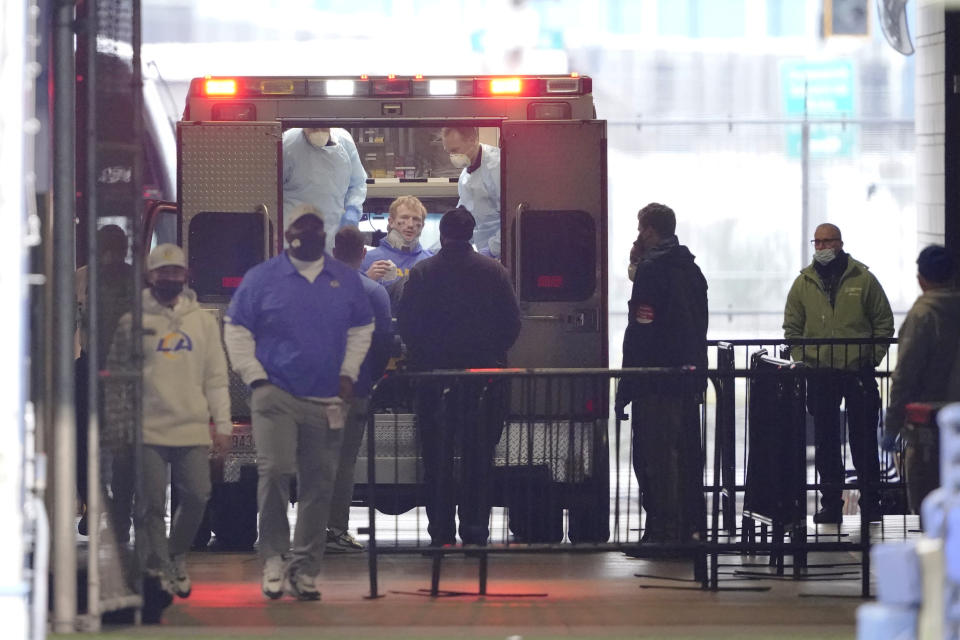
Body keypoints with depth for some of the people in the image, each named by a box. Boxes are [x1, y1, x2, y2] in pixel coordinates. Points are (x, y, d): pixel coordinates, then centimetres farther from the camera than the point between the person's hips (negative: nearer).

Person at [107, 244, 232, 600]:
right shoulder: (133, 322, 5)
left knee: (197, 496, -6)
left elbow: (216, 377, 13)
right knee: (152, 504, -4)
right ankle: (157, 570, 5)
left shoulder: (202, 321, 12)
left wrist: (222, 425, 5)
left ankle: (177, 555, 17)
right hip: (148, 430, -2)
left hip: (193, 429, 2)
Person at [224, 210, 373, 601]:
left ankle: (303, 569, 10)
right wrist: (255, 377, -3)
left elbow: (361, 329, 19)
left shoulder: (346, 281, 10)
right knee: (275, 471, -17)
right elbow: (236, 329, 5)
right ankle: (274, 557, -3)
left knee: (319, 486, 3)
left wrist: (348, 374, 7)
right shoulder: (261, 279, 1)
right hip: (275, 396, -3)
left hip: (326, 402, 3)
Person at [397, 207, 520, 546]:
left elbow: (405, 324, -3)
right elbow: (512, 321, 1)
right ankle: (475, 528, 3)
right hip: (483, 374, 1)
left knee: (437, 456, 6)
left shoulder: (421, 273, -3)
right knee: (478, 454, 6)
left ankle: (441, 530, 4)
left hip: (434, 374, -1)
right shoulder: (493, 271, 0)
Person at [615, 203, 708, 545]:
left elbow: (640, 333, -16)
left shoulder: (651, 270, -11)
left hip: (656, 384, -8)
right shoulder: (692, 270, 15)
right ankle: (691, 528, 15)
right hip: (689, 380, 8)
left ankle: (662, 532, -9)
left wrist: (625, 388, -15)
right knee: (687, 456, 12)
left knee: (656, 457, -6)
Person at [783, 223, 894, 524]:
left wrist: (873, 357, -4)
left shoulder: (863, 279, 1)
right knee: (825, 440, 5)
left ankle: (870, 502, 7)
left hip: (859, 372, -2)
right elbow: (792, 327, 12)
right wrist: (801, 359, 0)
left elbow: (884, 322, 4)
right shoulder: (804, 283, 7)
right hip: (820, 374, 2)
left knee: (864, 439, 0)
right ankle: (831, 503, 10)